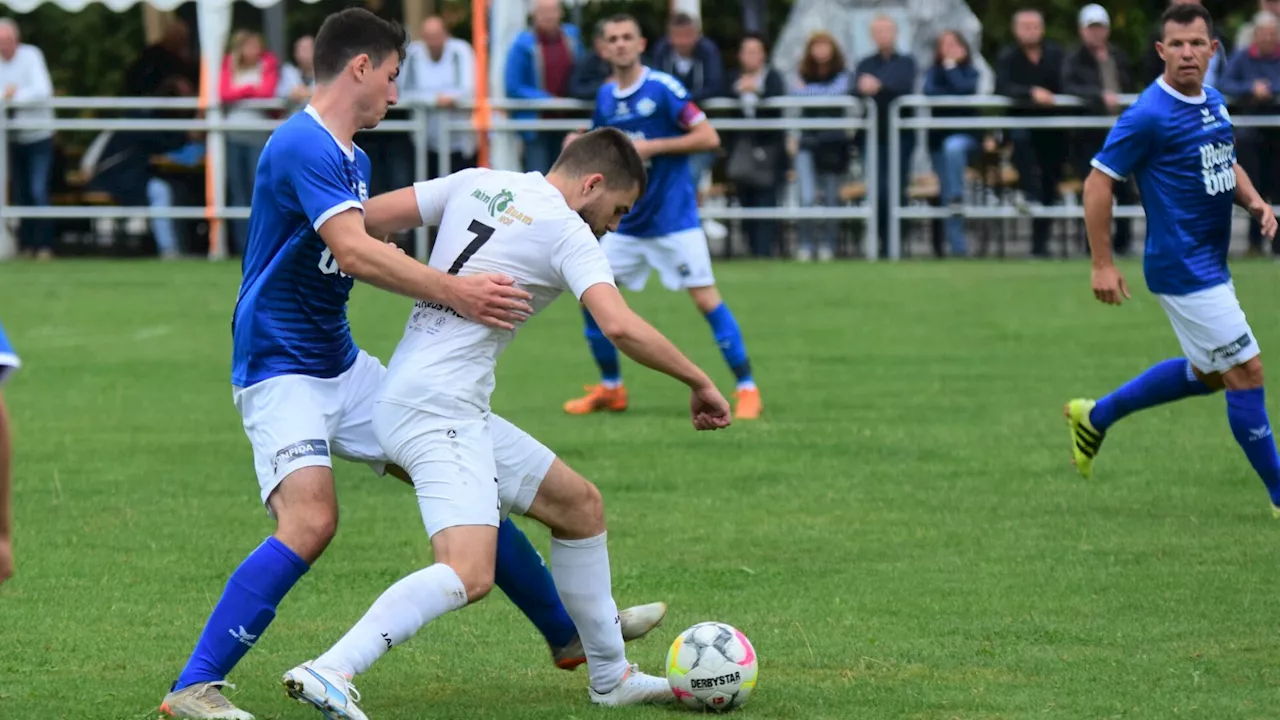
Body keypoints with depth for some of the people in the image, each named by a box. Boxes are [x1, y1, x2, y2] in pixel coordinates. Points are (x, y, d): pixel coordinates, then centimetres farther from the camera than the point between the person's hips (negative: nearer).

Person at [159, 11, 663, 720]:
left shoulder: (353, 159, 13)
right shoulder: (302, 147, -19)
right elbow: (355, 254, -31)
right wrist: (453, 292, -37)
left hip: (342, 366, 10)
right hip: (281, 371, -10)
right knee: (310, 519, -28)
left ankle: (570, 634, 27)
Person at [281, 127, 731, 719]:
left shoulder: (476, 184, 12)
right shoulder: (568, 232, -9)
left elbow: (365, 219, 10)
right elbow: (620, 327, -21)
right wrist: (699, 382, -10)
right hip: (439, 410, -10)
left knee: (579, 505, 18)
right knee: (469, 574, -25)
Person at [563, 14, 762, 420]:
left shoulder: (662, 88, -12)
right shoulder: (605, 97, 7)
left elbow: (709, 138, -15)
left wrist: (652, 146, -20)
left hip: (673, 217, -6)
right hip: (628, 220, 6)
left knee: (705, 298, -10)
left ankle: (747, 390, -3)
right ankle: (610, 389, 19)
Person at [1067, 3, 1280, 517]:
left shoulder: (1214, 104, 8)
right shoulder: (1149, 116, -17)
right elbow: (1098, 182, -14)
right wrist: (1102, 264, -15)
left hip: (1210, 264, 9)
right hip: (1182, 267, -9)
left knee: (1208, 373, 21)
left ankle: (1095, 417, 33)